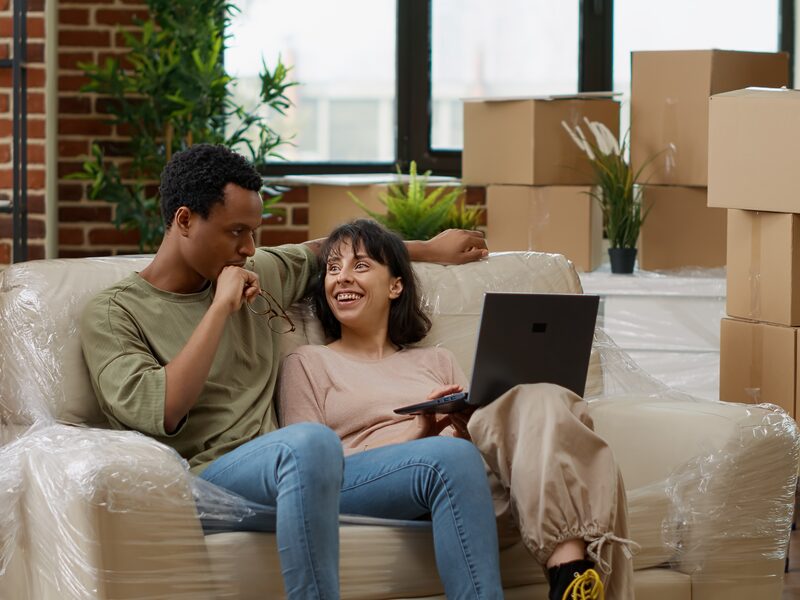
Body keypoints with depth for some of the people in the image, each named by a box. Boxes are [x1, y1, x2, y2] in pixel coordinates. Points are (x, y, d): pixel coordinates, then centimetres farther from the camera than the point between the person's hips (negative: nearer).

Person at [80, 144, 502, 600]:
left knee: (454, 457, -16)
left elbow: (327, 250, 40)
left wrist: (431, 249, 43)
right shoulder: (112, 314, 1)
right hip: (206, 476, -7)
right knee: (311, 440, -40)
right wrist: (220, 309, -11)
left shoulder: (259, 275, 19)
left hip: (294, 476, 7)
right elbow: (159, 413, -16)